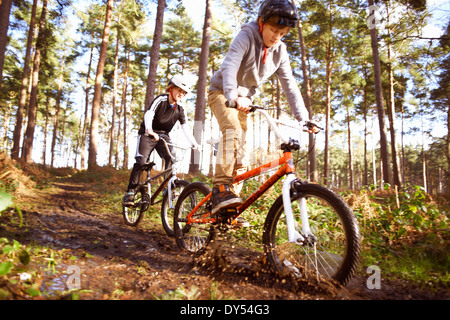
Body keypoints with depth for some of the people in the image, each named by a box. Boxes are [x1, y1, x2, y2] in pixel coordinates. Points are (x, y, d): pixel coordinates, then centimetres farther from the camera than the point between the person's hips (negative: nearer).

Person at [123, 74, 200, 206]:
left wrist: (194, 143, -22)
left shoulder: (180, 109, -2)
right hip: (147, 134, -4)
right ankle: (130, 192, -3)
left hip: (163, 135, 4)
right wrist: (149, 130, -52)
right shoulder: (161, 99, -16)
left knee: (171, 159, -19)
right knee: (141, 162, -15)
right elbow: (149, 114, -32)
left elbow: (185, 127, -7)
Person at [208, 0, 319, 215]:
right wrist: (234, 96, -55)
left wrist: (303, 118, -18)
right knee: (232, 129, -31)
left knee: (241, 145, 0)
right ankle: (221, 189, -33)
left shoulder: (280, 51, -4)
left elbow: (289, 85, -7)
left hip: (243, 98, 6)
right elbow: (230, 66, -36)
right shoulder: (246, 37, -19)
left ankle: (234, 188, 10)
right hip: (222, 92, -6)